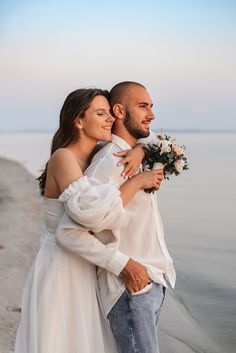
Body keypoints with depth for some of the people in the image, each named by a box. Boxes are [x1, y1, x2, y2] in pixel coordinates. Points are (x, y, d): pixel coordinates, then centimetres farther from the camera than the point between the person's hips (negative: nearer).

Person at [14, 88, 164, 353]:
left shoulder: (96, 157, 5)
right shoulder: (63, 157, -18)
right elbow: (96, 213, -30)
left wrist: (140, 150, -7)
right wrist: (138, 181, -20)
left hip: (83, 270, 8)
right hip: (60, 270, -8)